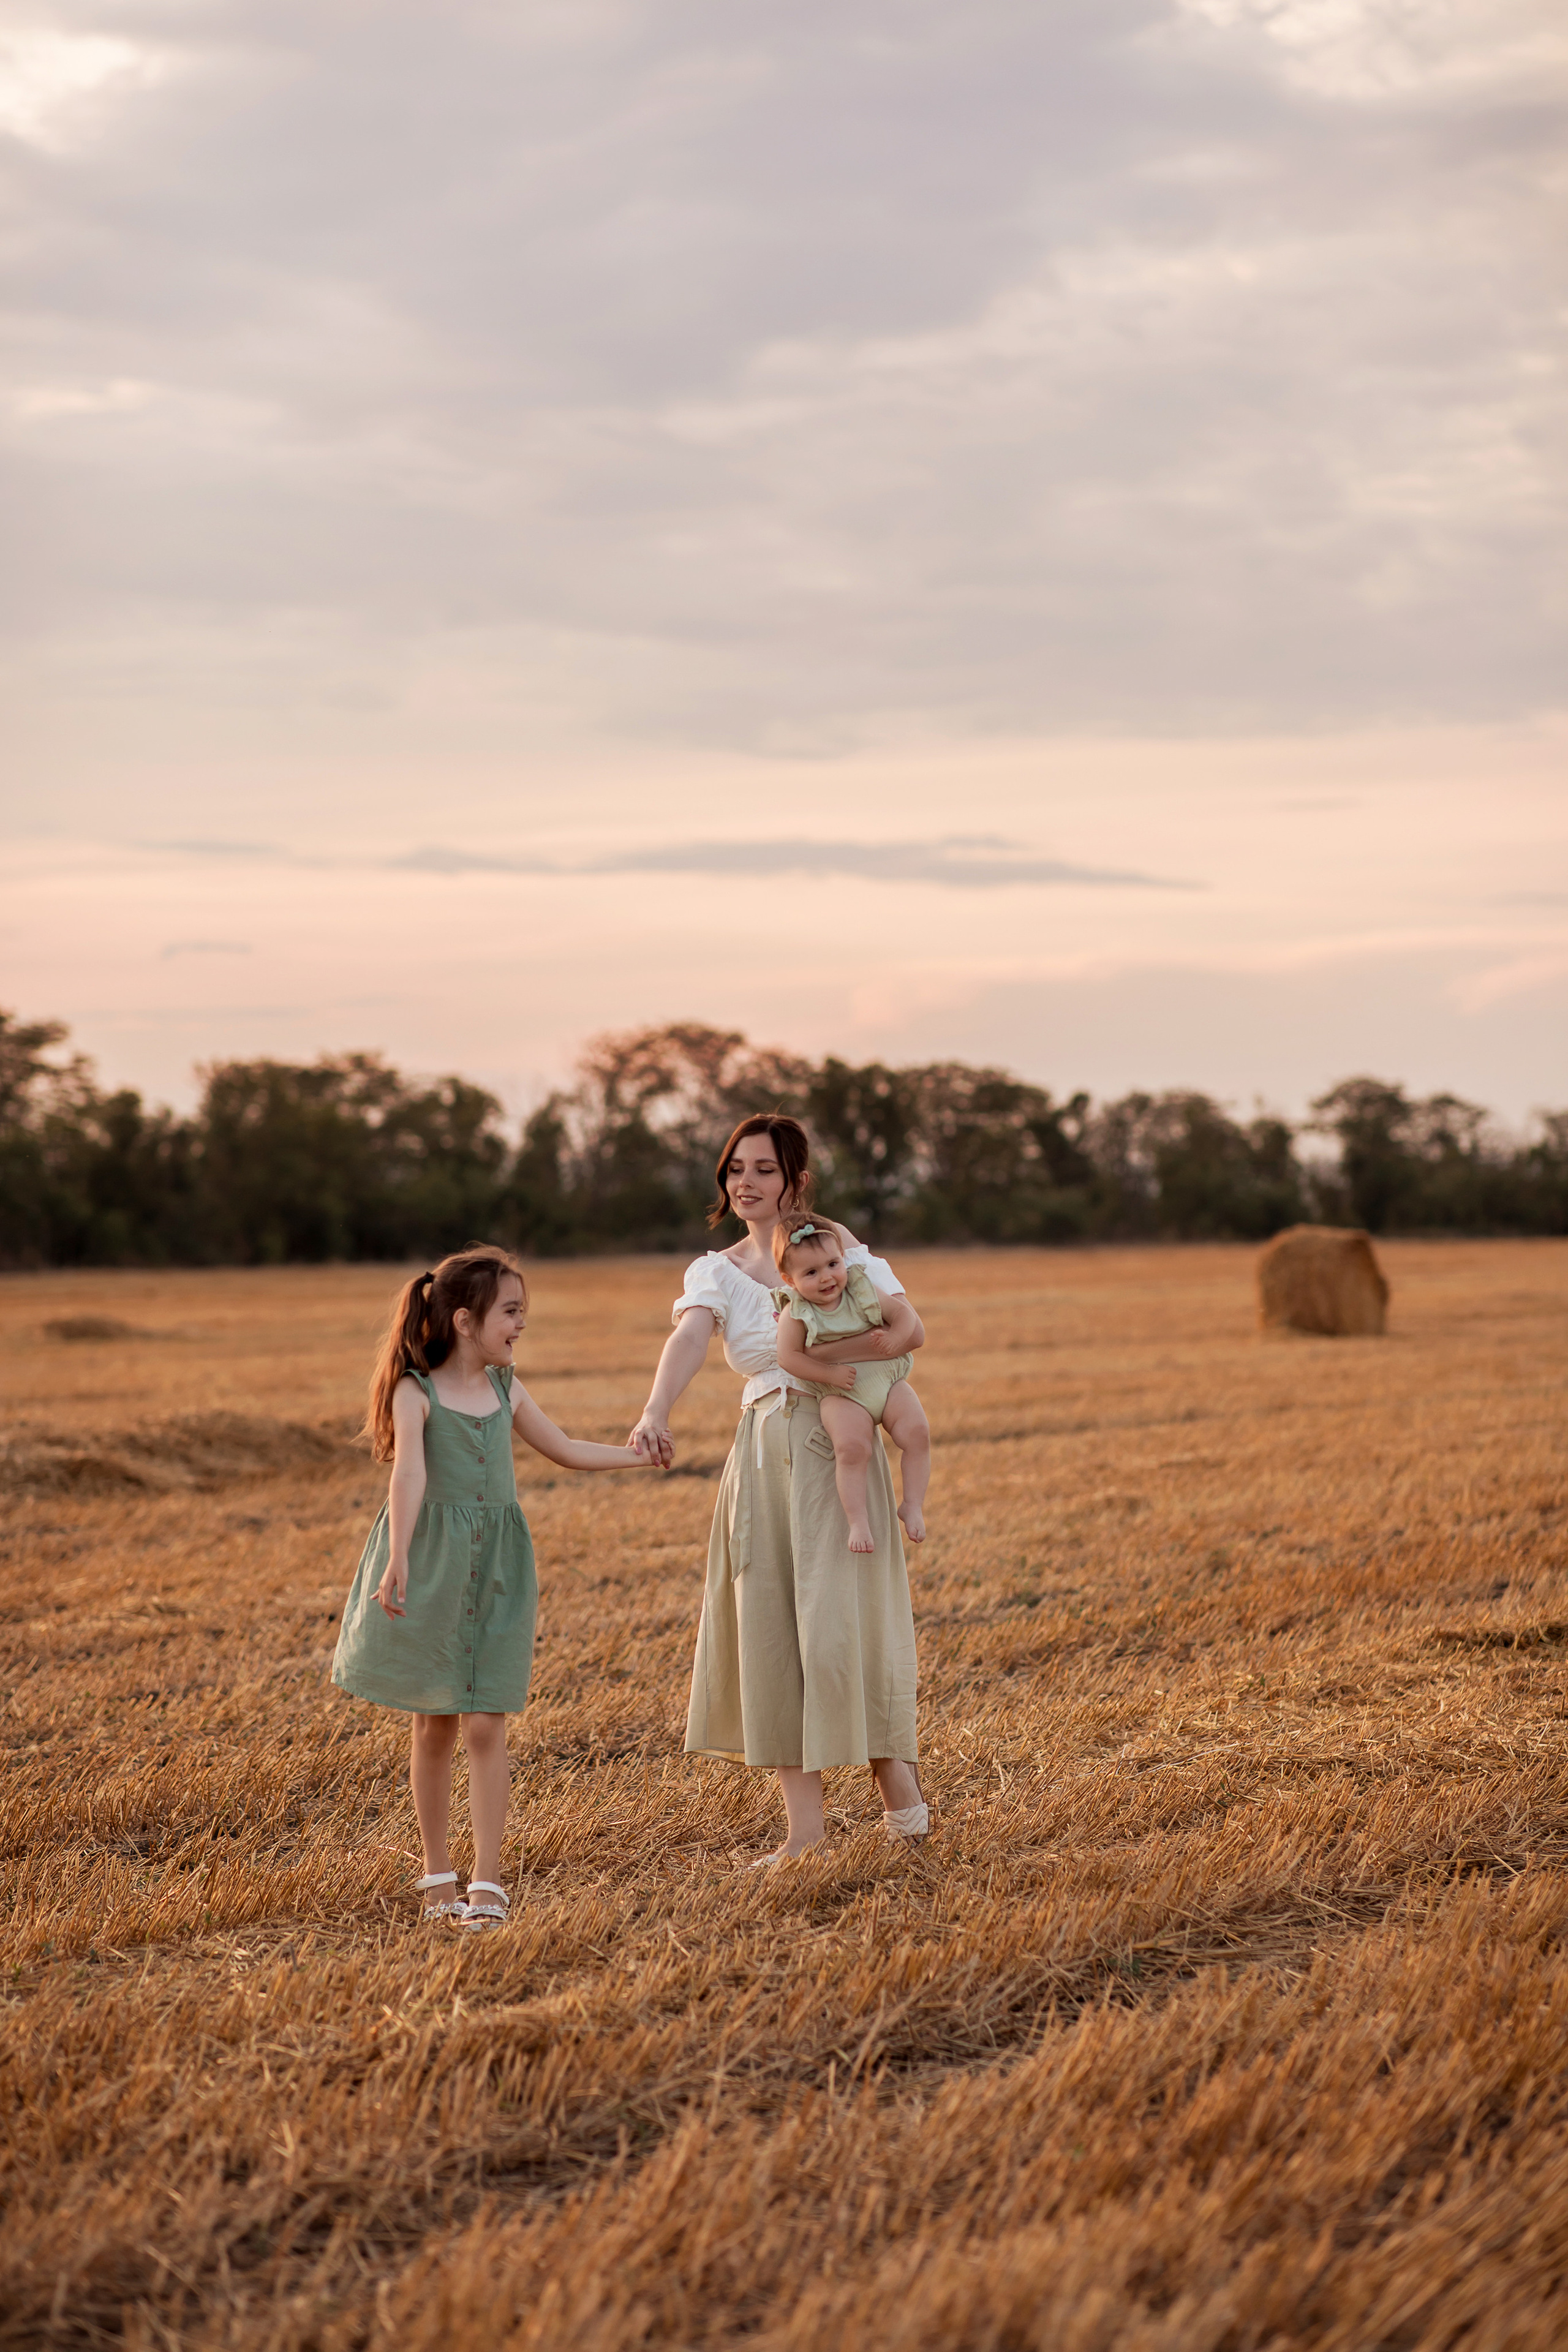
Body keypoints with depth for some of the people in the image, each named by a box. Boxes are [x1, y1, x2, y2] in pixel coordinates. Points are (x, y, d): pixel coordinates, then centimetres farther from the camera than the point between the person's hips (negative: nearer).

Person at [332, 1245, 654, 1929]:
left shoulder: (507, 1392, 8)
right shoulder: (416, 1393, -8)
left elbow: (566, 1450, 22)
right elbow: (409, 1472, -23)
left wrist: (643, 1453, 23)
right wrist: (399, 1559, -36)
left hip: (496, 1573, 3)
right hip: (432, 1568, -3)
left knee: (485, 1726, -4)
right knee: (435, 1726, 7)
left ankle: (487, 1882, -3)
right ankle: (438, 1874, 20)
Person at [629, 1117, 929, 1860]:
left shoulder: (837, 1247, 2)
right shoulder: (715, 1272, 7)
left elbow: (910, 1331, -10)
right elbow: (689, 1339, -15)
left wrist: (817, 1350, -18)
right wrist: (655, 1413, -33)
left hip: (839, 1453, -3)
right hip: (762, 1459, 3)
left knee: (840, 1624, -9)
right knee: (772, 1633, 1)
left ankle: (900, 1791, 7)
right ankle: (805, 1827, 5)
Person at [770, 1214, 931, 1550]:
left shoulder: (862, 1292, -1)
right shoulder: (796, 1315, -9)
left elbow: (903, 1311, 5)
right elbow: (789, 1357, -13)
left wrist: (897, 1335, -16)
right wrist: (831, 1373, -20)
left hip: (887, 1381, 3)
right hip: (841, 1396, -3)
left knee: (917, 1432, -18)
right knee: (852, 1447, -27)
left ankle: (912, 1505, -3)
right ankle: (858, 1520, -16)